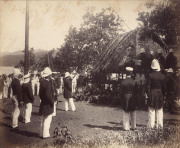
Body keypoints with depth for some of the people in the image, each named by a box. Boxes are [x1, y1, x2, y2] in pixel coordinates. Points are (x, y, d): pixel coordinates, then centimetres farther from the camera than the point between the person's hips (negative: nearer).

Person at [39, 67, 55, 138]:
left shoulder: (42, 82, 5)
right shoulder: (48, 83, -21)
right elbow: (48, 95, -25)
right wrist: (52, 101, -12)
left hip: (43, 104, 9)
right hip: (48, 105, -9)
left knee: (43, 120, 17)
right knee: (47, 120, 0)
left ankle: (42, 133, 26)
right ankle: (45, 134, 5)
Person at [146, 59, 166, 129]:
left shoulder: (150, 75, -9)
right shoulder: (163, 76, -1)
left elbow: (148, 86, -10)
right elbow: (164, 87, 3)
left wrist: (149, 96, -5)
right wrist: (163, 95, 14)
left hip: (152, 94, -2)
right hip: (160, 94, 2)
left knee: (151, 111, 3)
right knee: (159, 111, 9)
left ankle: (151, 125, 3)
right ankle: (159, 125, 12)